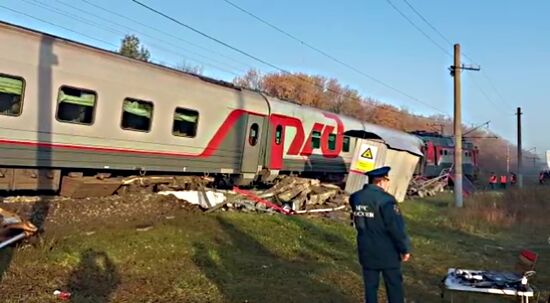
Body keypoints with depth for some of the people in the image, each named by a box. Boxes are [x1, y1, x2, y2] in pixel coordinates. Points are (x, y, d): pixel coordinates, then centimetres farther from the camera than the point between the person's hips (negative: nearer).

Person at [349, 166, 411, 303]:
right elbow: (396, 228, -18)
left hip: (366, 251, 6)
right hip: (387, 252, -5)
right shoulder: (385, 200, -21)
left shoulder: (355, 198, 1)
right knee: (394, 285, 11)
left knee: (370, 285, 15)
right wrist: (405, 249, -9)